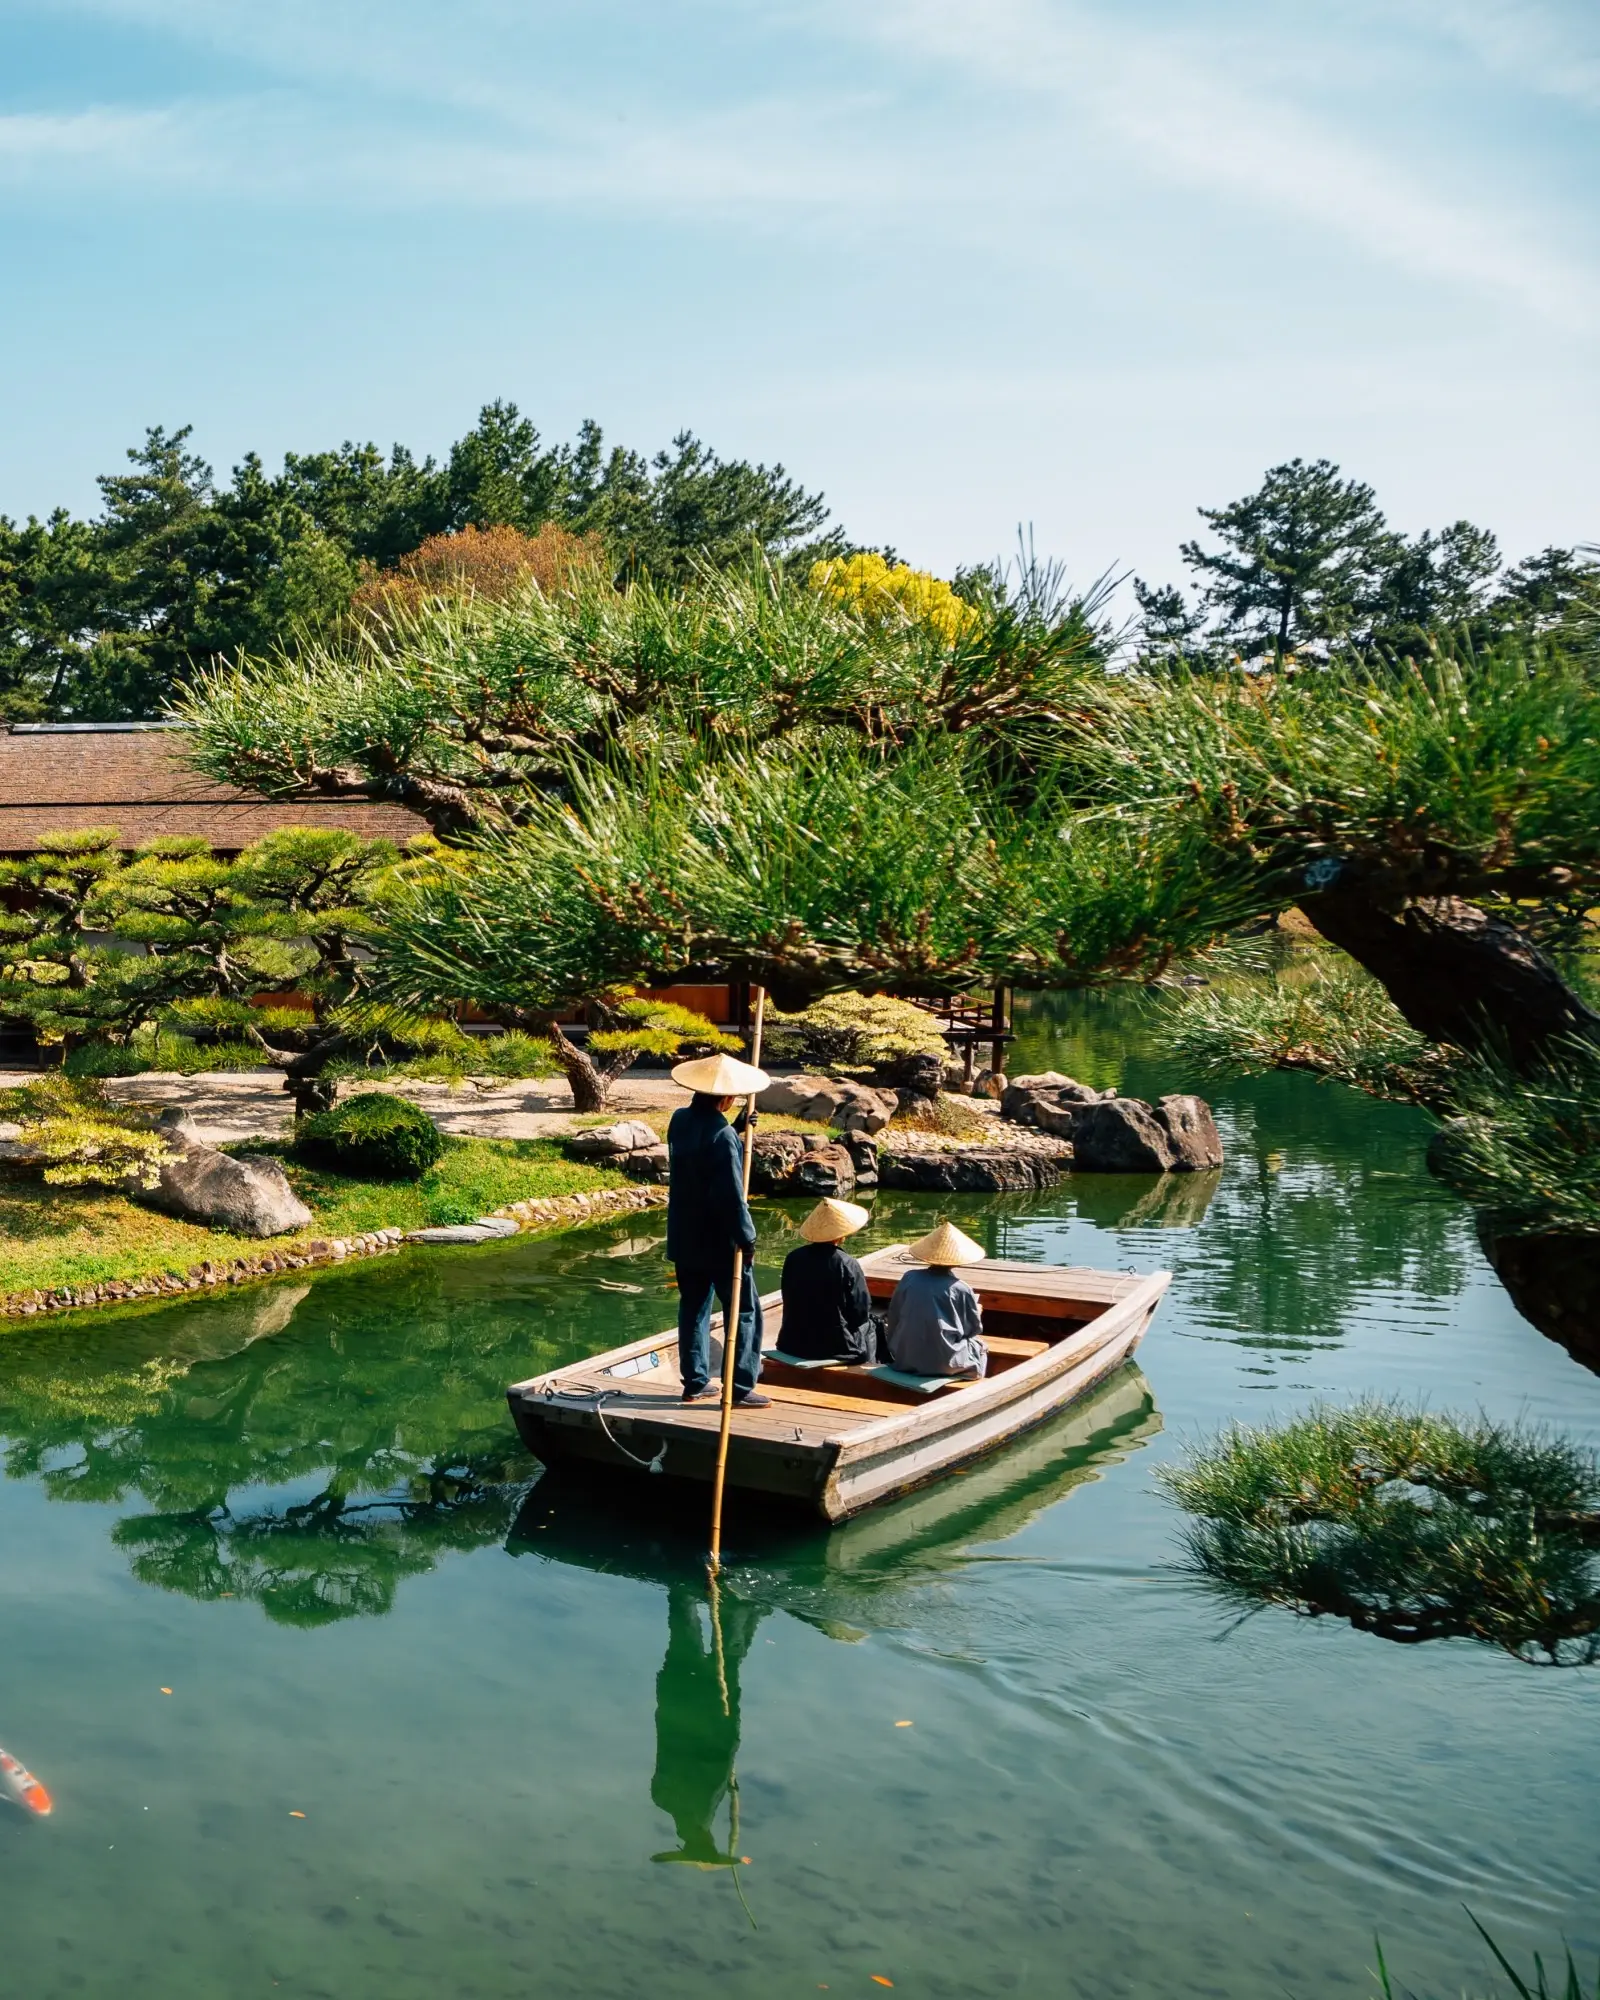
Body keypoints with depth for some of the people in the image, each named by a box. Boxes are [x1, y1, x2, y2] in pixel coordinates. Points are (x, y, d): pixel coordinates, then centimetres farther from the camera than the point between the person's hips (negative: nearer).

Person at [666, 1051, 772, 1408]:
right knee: (744, 1312, 3)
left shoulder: (680, 1121, 0)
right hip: (720, 1242, -7)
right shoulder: (722, 1135, -23)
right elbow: (732, 1195, -23)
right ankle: (741, 1387, 4)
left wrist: (739, 1130, 5)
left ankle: (695, 1382, 22)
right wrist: (747, 1237, -14)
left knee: (693, 1308, 16)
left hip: (685, 1239, 7)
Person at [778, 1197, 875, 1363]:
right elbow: (862, 1313, -11)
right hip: (835, 1347, -4)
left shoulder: (793, 1258, -6)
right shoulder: (847, 1266, -19)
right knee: (870, 1332, 27)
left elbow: (789, 1304, 5)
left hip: (793, 1343, 5)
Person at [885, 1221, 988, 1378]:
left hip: (905, 1359, 4)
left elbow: (894, 1317, 8)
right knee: (979, 1346, 25)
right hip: (944, 1363, -4)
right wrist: (977, 1313, 22)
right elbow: (974, 1329, 1)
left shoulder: (909, 1279, -2)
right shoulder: (961, 1289, -13)